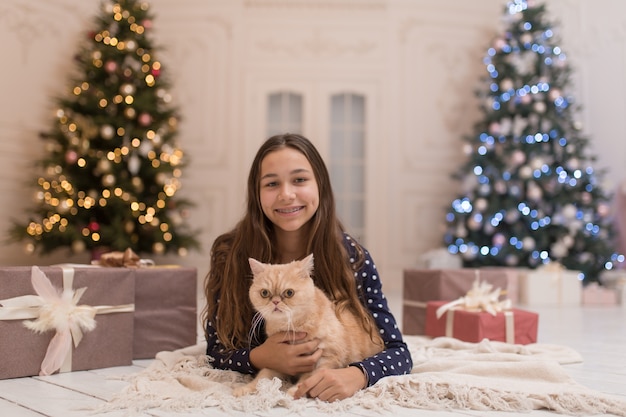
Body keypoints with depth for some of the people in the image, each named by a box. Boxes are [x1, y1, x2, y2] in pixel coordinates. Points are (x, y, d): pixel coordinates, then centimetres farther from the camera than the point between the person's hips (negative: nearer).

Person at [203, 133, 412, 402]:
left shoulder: (351, 256, -14)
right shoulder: (230, 254, -14)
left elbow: (398, 351, -13)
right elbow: (215, 351, -8)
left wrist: (356, 375, -34)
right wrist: (258, 359, -29)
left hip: (330, 398, 0)